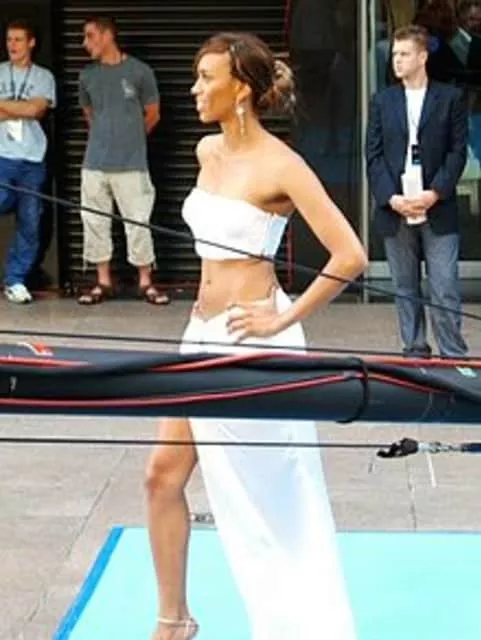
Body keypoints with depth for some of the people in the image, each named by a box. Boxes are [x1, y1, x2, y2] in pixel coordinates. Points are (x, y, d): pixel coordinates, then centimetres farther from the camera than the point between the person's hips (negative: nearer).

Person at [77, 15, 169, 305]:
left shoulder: (140, 71, -6)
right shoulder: (87, 75, 6)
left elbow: (152, 115, 5)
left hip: (131, 164, -4)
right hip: (95, 164, 4)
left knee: (138, 224, -1)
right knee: (95, 223, 6)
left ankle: (146, 283, 10)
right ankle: (103, 282, 17)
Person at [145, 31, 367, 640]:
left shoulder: (280, 166, -17)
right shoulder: (207, 150, 6)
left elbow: (350, 256, -21)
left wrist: (285, 321, -17)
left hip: (249, 342, -8)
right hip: (203, 333, 8)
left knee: (270, 495, 4)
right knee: (163, 474, 9)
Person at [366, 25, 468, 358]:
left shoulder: (451, 98, 4)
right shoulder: (382, 101, 11)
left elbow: (458, 151, 0)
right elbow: (374, 155, 6)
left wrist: (434, 193, -12)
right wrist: (391, 198, -8)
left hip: (438, 210, -3)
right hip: (395, 210, 3)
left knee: (445, 290, -5)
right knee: (406, 290, 8)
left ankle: (454, 357, 0)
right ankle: (415, 353, 16)